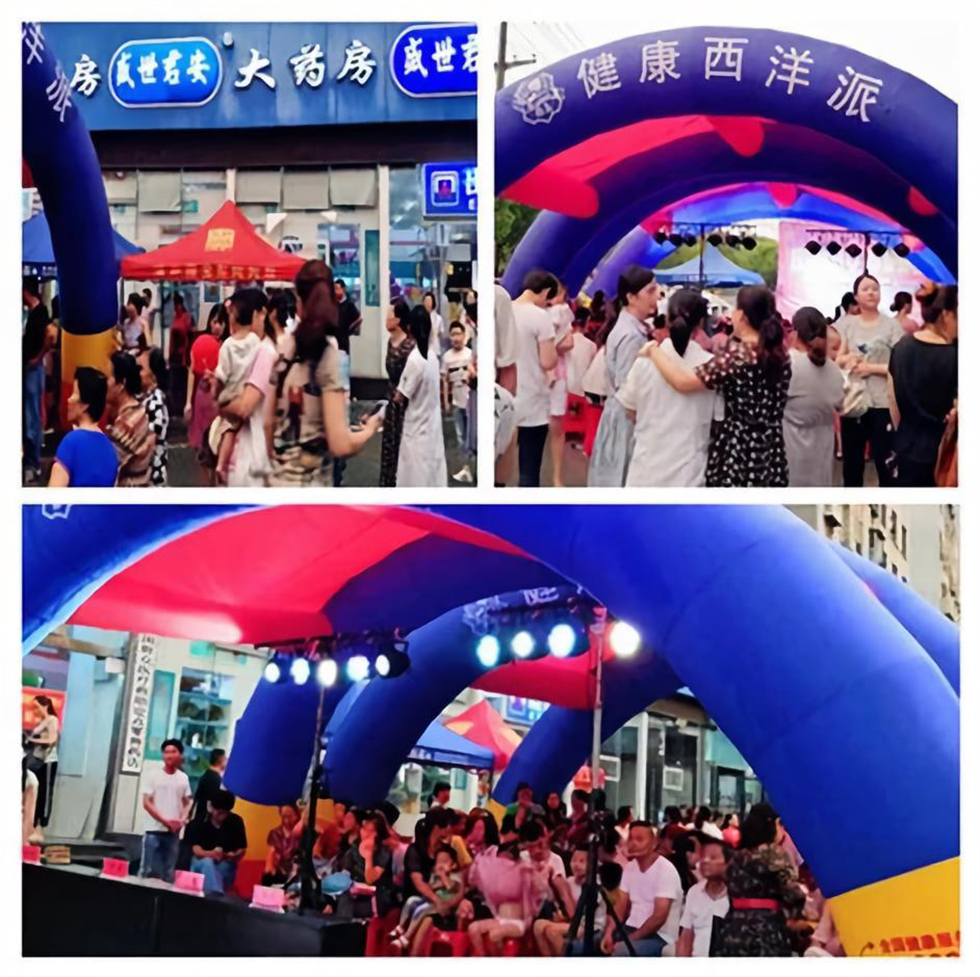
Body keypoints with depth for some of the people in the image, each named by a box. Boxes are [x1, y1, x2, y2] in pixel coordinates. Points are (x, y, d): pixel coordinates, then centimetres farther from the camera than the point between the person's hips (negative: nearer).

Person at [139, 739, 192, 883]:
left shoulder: (183, 778, 7)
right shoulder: (153, 775, -3)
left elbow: (187, 803, 14)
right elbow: (147, 803, -6)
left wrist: (182, 820, -6)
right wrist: (165, 821, -14)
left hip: (174, 832, 3)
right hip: (154, 830, -3)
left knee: (169, 873, 6)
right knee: (149, 870, -2)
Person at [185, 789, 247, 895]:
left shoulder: (236, 821, -7)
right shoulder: (199, 822, -10)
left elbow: (242, 850, -2)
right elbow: (196, 849, -17)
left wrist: (234, 855, -26)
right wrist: (211, 854, -38)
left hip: (226, 865, 1)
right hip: (201, 861, -1)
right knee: (208, 862, -35)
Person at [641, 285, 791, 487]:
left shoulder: (738, 355, -17)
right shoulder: (779, 355, 6)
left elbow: (684, 381, -22)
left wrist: (654, 351, -7)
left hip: (737, 453, -7)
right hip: (770, 455, 7)